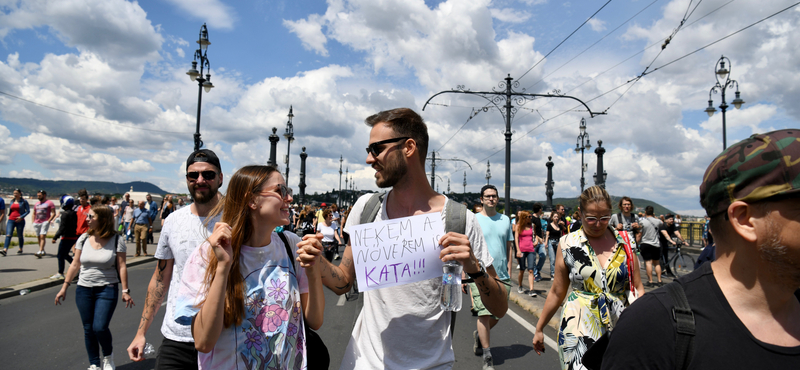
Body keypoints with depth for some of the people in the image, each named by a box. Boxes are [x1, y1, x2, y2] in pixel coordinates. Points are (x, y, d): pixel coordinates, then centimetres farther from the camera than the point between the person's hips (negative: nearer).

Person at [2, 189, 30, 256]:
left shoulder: (24, 201, -1)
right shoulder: (12, 201, 12)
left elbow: (28, 211, -3)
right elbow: (10, 209, 24)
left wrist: (21, 217, -14)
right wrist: (9, 215, 12)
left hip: (20, 221, -3)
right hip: (11, 220, 3)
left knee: (20, 236, 7)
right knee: (8, 235, -12)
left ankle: (20, 249, 24)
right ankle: (5, 250, -23)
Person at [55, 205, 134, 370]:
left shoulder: (116, 240, -8)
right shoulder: (84, 238, 3)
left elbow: (121, 266, -8)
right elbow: (75, 264, 9)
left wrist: (125, 291, -10)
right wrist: (64, 287, 8)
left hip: (107, 289, -4)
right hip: (84, 289, 4)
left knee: (100, 327, -13)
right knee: (88, 329, 8)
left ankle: (108, 356, 16)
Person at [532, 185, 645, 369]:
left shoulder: (625, 243, 4)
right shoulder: (568, 244, 0)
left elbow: (638, 288, 8)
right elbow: (557, 292, 7)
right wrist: (539, 329, 11)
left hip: (619, 326, 2)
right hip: (579, 327, -2)